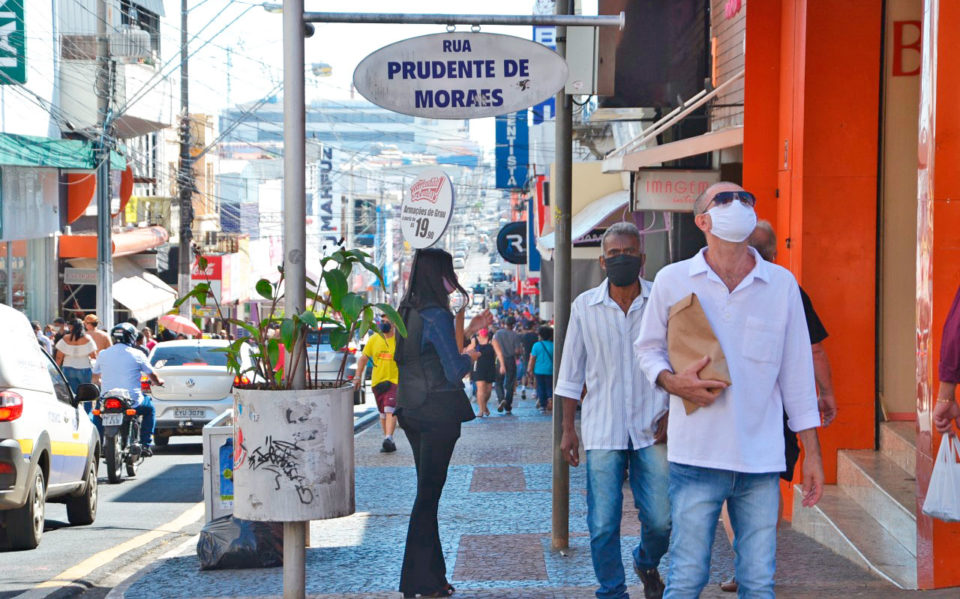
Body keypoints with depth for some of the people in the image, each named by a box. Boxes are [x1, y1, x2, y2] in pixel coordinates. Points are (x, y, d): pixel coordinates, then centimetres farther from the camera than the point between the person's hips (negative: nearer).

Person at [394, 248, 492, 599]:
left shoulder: (408, 311, 10)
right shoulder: (437, 316, -17)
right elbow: (455, 371, -18)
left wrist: (468, 332, 22)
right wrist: (470, 355, 3)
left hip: (411, 412, 9)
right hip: (438, 412, -9)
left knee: (428, 490, 15)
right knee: (428, 493, -4)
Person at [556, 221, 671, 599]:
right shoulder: (585, 306, 4)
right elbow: (571, 372, 10)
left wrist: (672, 412, -5)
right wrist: (568, 429, 7)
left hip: (652, 428, 0)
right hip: (602, 430, 1)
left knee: (661, 519, 0)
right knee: (602, 525, -1)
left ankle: (647, 564, 31)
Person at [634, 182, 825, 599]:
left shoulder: (782, 284, 7)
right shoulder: (672, 280, 3)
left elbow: (797, 373, 10)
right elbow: (647, 347, 14)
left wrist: (811, 453, 8)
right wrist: (672, 381, -9)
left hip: (762, 460, 2)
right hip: (696, 455, -2)